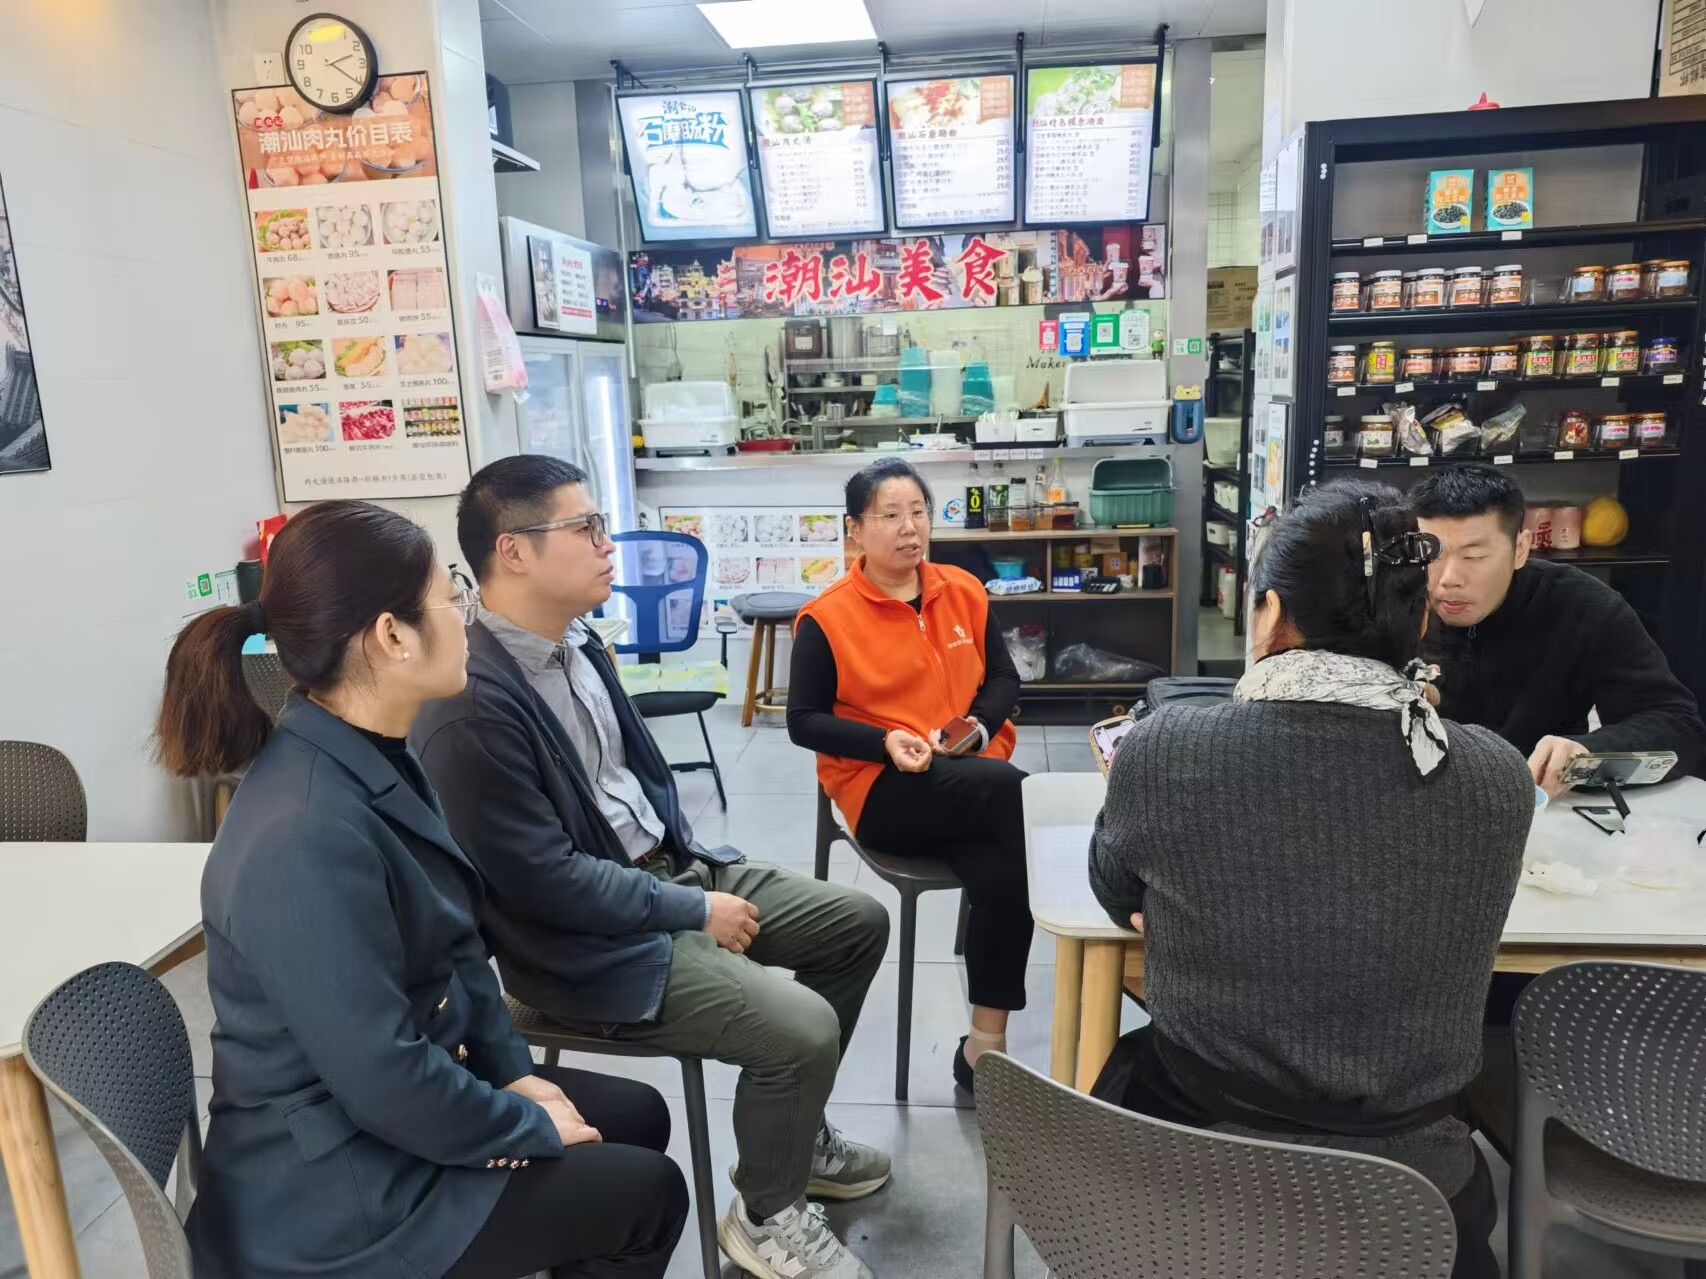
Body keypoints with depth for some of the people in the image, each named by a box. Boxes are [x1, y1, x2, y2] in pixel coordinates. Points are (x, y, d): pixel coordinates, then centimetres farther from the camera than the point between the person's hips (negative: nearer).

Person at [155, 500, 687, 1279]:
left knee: (638, 1115, 16)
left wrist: (513, 1071, 1)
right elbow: (387, 1085, -29)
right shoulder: (306, 839, -34)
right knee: (647, 1193, 1)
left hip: (406, 1089, 9)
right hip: (334, 1191, -9)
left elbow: (455, 942, 8)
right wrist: (531, 1127, -14)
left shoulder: (375, 761, -3)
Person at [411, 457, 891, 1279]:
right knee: (802, 1028, -22)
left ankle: (792, 1129, 28)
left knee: (858, 922, 10)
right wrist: (696, 911, -18)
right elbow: (548, 881, -25)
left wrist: (692, 863, 3)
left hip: (665, 870, 10)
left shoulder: (575, 644, 3)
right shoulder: (471, 707, -26)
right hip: (590, 941, -9)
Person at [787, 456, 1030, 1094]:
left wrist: (977, 726, -8)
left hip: (972, 776, 4)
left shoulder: (964, 591, 8)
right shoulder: (827, 617, -5)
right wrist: (885, 743, -18)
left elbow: (1004, 680, 14)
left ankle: (985, 1045, -12)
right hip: (883, 789, -4)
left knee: (1002, 876, -26)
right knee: (1013, 788, -32)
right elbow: (804, 722, -3)